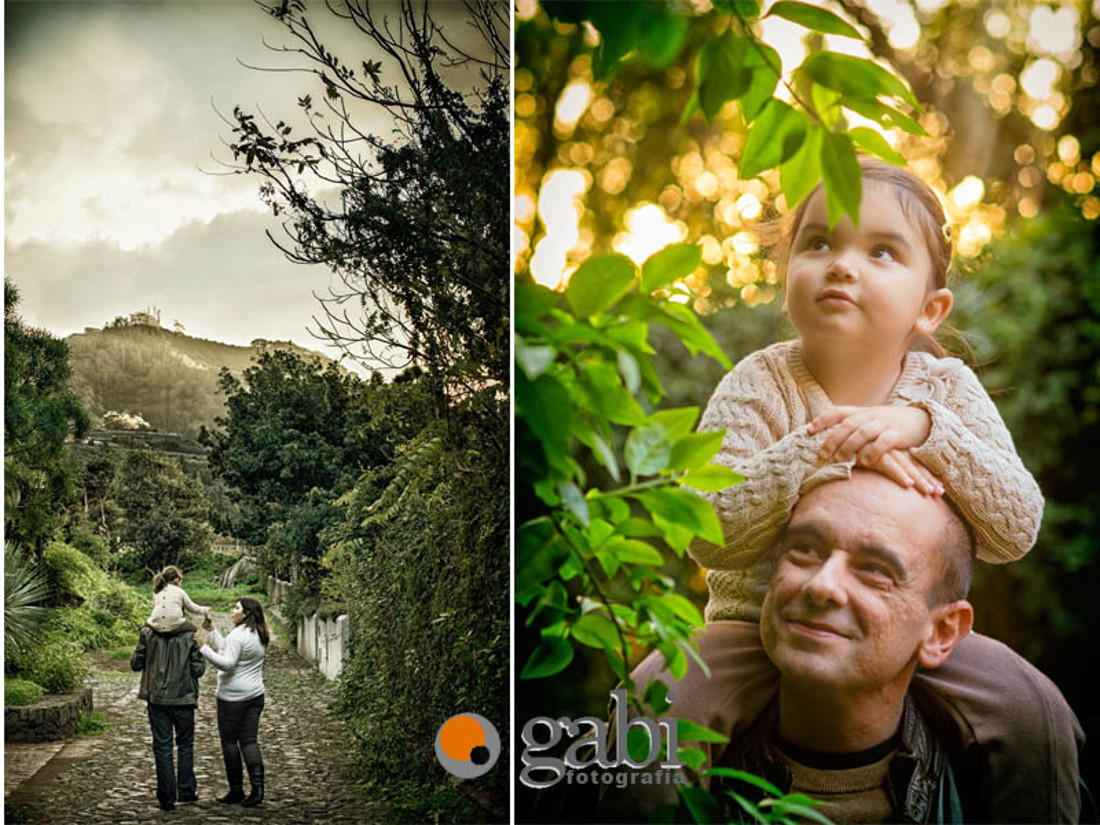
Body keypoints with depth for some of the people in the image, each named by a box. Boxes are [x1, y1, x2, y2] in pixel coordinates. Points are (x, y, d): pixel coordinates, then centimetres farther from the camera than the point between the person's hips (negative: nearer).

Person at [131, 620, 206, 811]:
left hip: (157, 698, 1)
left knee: (162, 747, 8)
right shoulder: (190, 635, -10)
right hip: (183, 698, -1)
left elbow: (136, 664, -2)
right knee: (185, 744, 16)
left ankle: (167, 797, 9)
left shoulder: (147, 633, -7)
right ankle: (185, 792, 18)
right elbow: (198, 669, -9)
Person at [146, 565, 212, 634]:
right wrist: (205, 610, 31)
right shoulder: (180, 591, 7)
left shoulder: (157, 591, 14)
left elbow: (154, 606, 19)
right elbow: (192, 607, 14)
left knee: (147, 621, 36)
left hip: (157, 627, 1)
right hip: (174, 627, -1)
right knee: (192, 628, 28)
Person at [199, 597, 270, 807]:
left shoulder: (238, 635, -16)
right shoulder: (259, 636, 11)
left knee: (229, 741, 4)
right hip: (255, 695, 8)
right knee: (249, 740, 8)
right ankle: (257, 787, -2)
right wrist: (212, 630, 17)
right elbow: (225, 649, 19)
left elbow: (227, 663, -22)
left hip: (233, 697, -8)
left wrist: (203, 648, -21)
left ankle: (236, 790, 10)